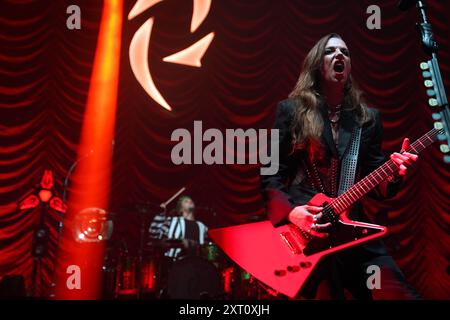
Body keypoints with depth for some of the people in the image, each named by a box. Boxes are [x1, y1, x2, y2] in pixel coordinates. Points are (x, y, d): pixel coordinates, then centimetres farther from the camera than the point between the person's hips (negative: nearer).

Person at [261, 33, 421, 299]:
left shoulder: (368, 117, 14)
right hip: (302, 228, -2)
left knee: (401, 294, -11)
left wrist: (393, 173, -10)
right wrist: (290, 211, -15)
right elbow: (270, 176, 3)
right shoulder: (291, 110, 5)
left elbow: (376, 185, 12)